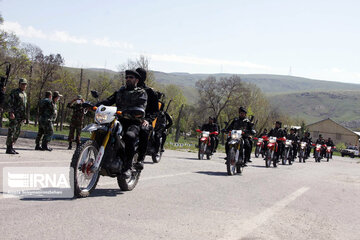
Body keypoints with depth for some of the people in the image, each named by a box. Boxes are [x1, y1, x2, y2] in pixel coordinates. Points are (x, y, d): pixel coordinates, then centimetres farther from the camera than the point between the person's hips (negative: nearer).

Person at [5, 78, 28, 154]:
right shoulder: (14, 92, -5)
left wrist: (25, 117, 19)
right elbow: (10, 103, -12)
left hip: (20, 116, 8)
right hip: (14, 115, -8)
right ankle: (9, 149, -6)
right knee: (11, 131, -8)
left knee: (17, 133, 8)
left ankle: (11, 148, 15)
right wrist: (11, 113, -23)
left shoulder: (25, 94, 19)